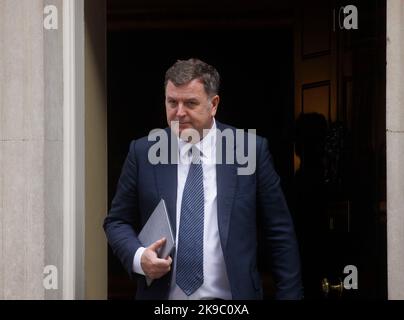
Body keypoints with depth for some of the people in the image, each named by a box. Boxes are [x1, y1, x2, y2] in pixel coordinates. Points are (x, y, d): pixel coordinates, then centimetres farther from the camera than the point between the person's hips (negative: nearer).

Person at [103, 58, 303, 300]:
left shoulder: (252, 150, -5)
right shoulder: (143, 152, -2)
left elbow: (279, 232, -2)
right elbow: (117, 221, 4)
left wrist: (289, 294, -5)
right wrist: (139, 257, -14)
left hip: (232, 295, -1)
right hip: (161, 295, 1)